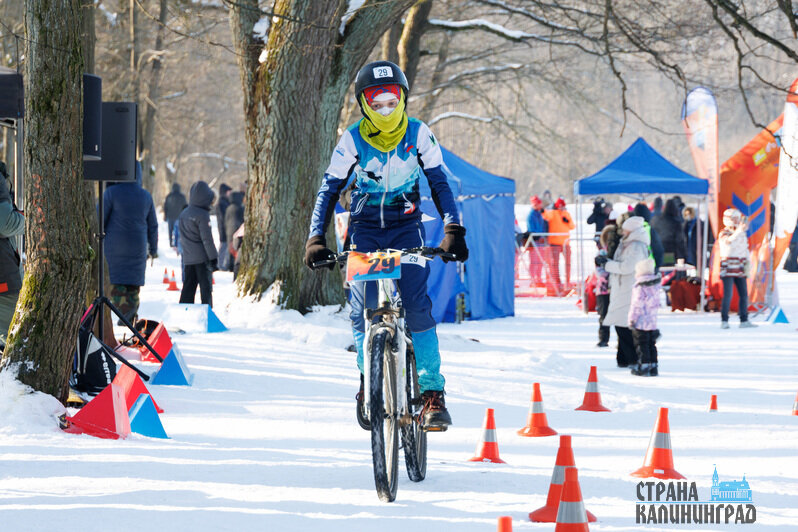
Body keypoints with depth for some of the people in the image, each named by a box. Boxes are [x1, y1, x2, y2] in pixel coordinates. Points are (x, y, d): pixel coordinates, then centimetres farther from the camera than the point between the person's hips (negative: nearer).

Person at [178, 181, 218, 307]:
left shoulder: (183, 214, 10)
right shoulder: (202, 215, -14)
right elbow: (207, 239, -15)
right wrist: (213, 258, -11)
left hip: (188, 258, 7)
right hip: (202, 258, -7)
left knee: (188, 288, 10)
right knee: (206, 288, -1)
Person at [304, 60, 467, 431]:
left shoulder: (418, 135, -6)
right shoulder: (352, 140, -6)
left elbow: (439, 183, -3)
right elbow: (329, 188, -3)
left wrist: (453, 230, -15)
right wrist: (316, 239, -14)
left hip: (407, 226, -1)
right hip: (364, 229, 1)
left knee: (416, 306, -18)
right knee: (362, 309, -12)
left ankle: (432, 392, -17)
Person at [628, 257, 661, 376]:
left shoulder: (640, 287, -17)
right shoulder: (656, 285, 6)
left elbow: (637, 305, -16)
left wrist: (631, 320, -9)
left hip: (641, 322, -7)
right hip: (652, 321, 8)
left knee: (641, 344, 0)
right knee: (651, 344, 13)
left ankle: (643, 367, 0)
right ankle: (653, 367, 15)